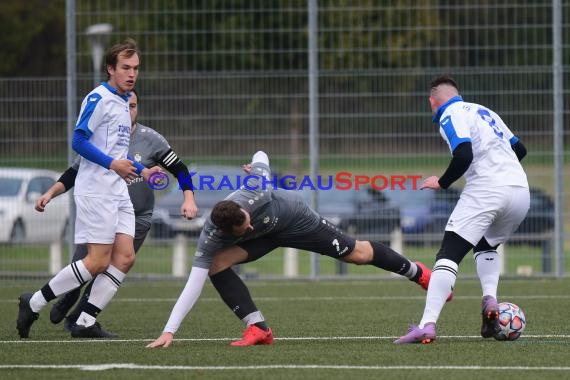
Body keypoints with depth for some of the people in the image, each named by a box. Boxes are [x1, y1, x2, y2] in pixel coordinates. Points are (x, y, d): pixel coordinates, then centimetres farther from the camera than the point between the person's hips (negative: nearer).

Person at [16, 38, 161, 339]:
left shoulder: (122, 102, 19)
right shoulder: (98, 98, -10)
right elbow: (78, 141, -17)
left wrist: (142, 171, 23)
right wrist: (113, 163, -22)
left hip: (118, 191, 9)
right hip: (96, 191, -9)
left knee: (124, 257, -1)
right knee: (98, 261, -11)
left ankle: (86, 322, 2)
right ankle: (33, 304, -2)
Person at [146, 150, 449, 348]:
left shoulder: (256, 192, -40)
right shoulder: (211, 237, -37)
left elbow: (261, 156, -19)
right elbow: (193, 284, -41)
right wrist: (169, 331, -47)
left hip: (294, 217, -1)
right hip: (266, 235, 1)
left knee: (357, 254, 6)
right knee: (217, 263, -23)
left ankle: (418, 273, 30)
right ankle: (257, 329, -14)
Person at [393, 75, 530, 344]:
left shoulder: (450, 115, 2)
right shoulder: (483, 111, 25)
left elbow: (464, 155, -15)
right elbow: (520, 149, 29)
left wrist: (442, 183, -2)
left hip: (486, 190, -7)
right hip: (521, 193, 7)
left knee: (449, 255, -9)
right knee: (486, 247, 29)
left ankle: (427, 325, -23)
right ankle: (490, 300, 2)